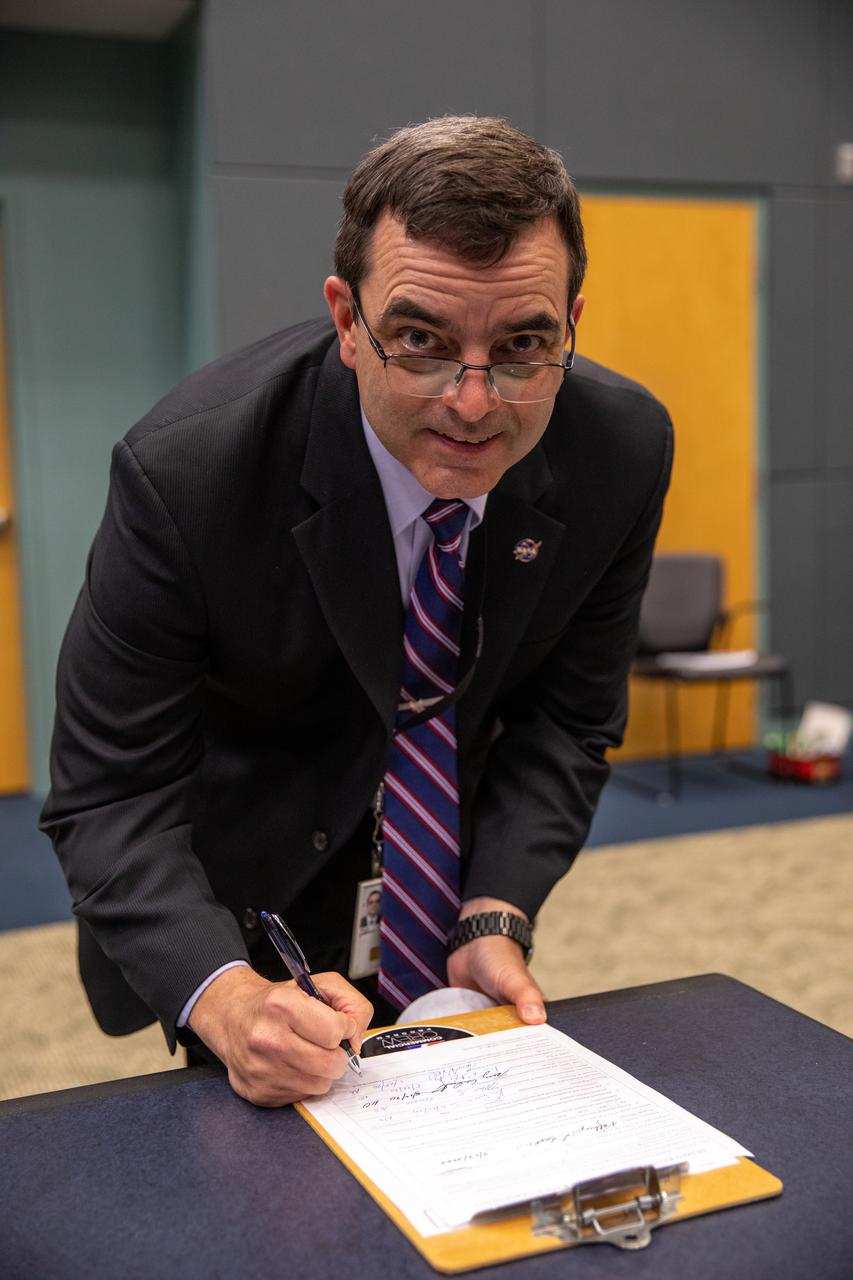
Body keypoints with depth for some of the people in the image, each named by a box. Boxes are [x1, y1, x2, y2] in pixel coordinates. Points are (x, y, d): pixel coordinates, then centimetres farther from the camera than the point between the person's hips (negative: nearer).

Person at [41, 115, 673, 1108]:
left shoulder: (623, 449, -23)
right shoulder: (185, 470, -34)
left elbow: (568, 717, -10)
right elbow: (110, 795, -27)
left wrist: (496, 917, -22)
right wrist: (224, 996, -42)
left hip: (467, 850, 4)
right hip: (239, 882, -3)